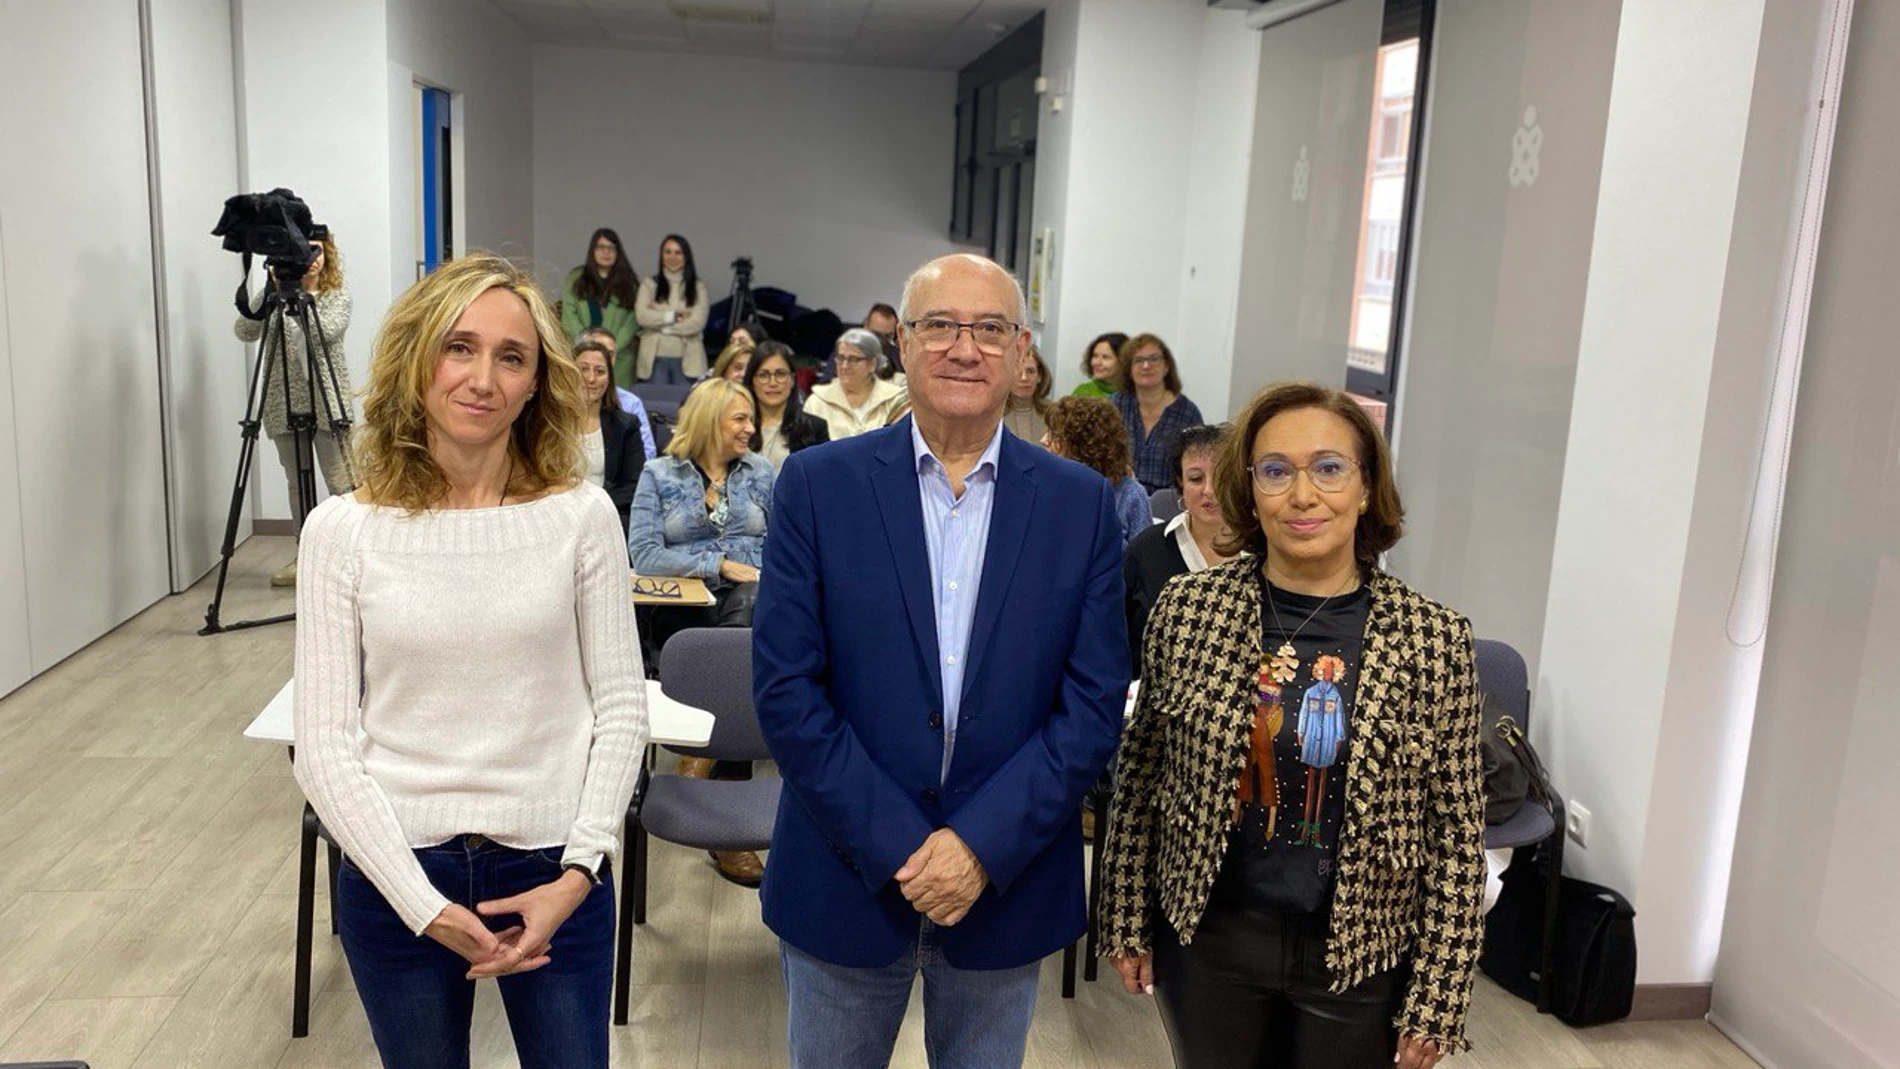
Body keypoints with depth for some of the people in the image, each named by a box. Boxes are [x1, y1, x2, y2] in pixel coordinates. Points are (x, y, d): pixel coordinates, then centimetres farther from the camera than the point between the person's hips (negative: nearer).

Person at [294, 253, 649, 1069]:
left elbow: (621, 709, -2)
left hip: (553, 873, 0)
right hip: (395, 878, 0)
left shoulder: (581, 515, -5)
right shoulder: (343, 531, -5)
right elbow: (324, 744, -5)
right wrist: (425, 904, -11)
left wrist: (576, 874, -9)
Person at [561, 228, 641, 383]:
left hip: (619, 358, 0)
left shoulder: (629, 281, 10)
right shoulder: (575, 278, 12)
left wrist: (614, 347, -12)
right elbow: (569, 315, 3)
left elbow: (634, 319, 0)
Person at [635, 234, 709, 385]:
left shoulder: (698, 287, 6)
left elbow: (698, 323, -7)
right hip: (655, 359, 0)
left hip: (687, 360, 0)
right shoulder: (649, 285, 8)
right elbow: (642, 316, -6)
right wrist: (674, 316, -8)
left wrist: (661, 325, -6)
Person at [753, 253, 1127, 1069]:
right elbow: (784, 688, -9)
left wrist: (983, 845, -13)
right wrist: (898, 847, -14)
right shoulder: (818, 484, -6)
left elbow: (1095, 702, -4)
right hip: (846, 874, -1)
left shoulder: (1080, 504, -2)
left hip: (1006, 884, 1)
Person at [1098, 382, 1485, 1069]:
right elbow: (1141, 776, 1)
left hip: (1361, 954, -1)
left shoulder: (1435, 639, -11)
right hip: (1206, 937, 1)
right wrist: (1127, 921, 4)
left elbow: (1455, 833, -6)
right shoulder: (1186, 609, -8)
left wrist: (1437, 1000, -5)